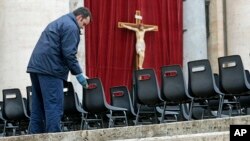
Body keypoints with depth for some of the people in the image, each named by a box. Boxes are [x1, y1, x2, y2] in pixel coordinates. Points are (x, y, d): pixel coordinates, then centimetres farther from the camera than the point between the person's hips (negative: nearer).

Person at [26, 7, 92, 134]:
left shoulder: (59, 22, 26)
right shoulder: (71, 27, -5)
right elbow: (69, 54, -14)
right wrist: (79, 74, -6)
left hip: (36, 66, 10)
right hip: (49, 69, -10)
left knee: (38, 107, 11)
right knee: (54, 107, -9)